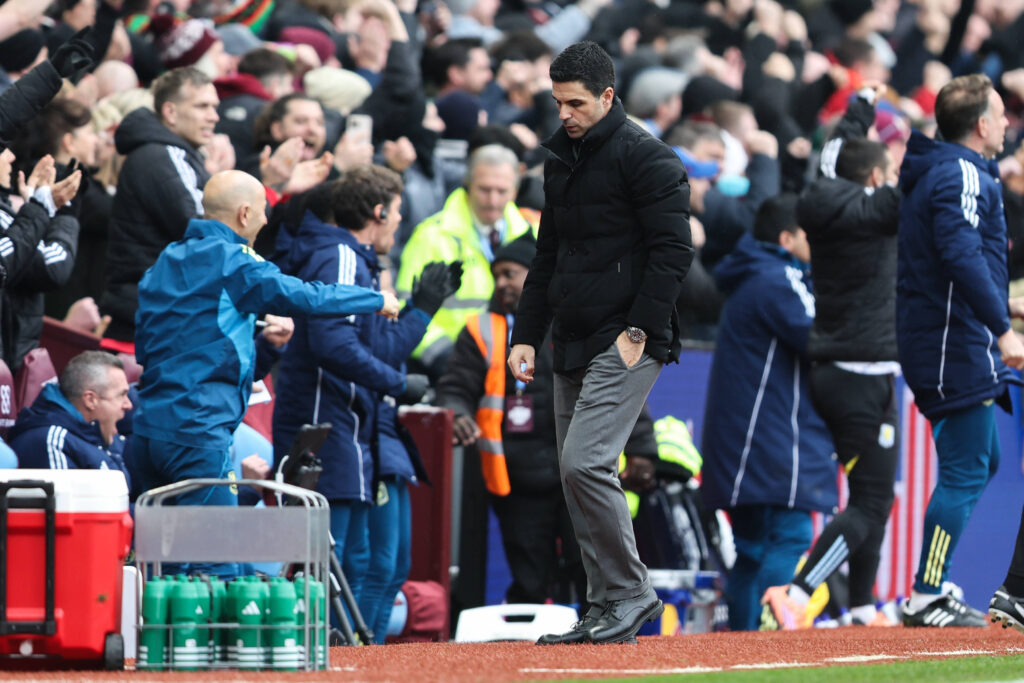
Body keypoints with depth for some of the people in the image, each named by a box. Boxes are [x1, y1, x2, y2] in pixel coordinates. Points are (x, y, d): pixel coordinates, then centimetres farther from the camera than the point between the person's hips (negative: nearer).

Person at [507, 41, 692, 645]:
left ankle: (631, 593, -7)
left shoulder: (646, 158, -9)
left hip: (626, 343, -9)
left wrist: (640, 331, -18)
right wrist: (527, 336, 16)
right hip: (574, 346, 9)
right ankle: (608, 610, 12)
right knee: (577, 475, 7)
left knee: (586, 463, -18)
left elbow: (673, 250, -14)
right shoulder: (561, 159, 17)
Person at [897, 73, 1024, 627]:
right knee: (965, 472, -8)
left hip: (931, 341, 11)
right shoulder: (963, 176, -14)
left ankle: (930, 590, 14)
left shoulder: (930, 172, 18)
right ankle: (926, 598, -8)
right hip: (959, 344, -11)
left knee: (977, 463, 16)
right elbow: (962, 256, -25)